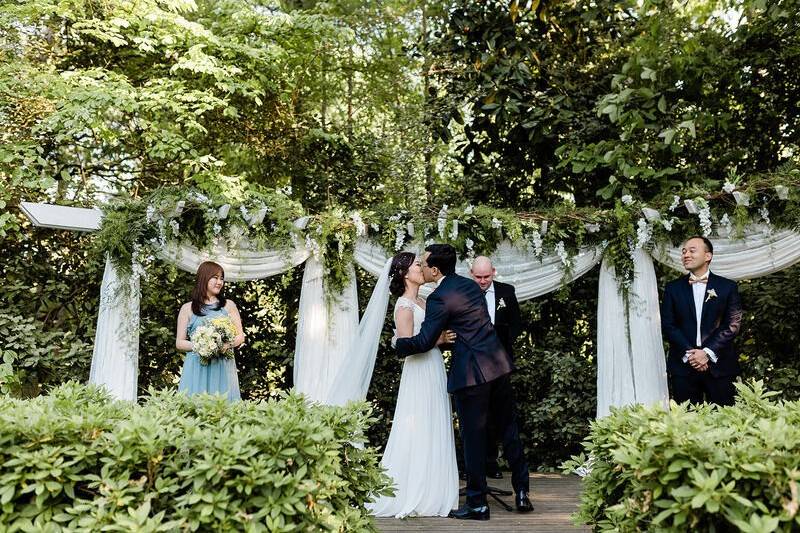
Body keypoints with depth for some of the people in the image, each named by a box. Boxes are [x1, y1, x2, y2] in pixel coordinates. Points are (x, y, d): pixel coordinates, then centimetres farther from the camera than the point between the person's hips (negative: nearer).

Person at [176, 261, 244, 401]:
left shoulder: (228, 305, 12)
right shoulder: (188, 308, 9)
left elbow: (240, 336, 10)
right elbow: (179, 343, 7)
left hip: (223, 368, 1)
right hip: (196, 368, -1)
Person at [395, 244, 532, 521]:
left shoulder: (439, 298, -13)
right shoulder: (470, 285, 12)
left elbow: (424, 341, -12)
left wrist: (398, 343, 5)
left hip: (471, 372, -8)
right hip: (498, 363, 8)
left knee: (474, 437, 3)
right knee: (509, 428, 15)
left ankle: (477, 503, 12)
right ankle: (522, 492, 22)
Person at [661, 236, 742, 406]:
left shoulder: (728, 287, 4)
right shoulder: (673, 288, 7)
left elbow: (733, 325, -3)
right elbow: (667, 325, 2)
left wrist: (707, 353, -12)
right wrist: (689, 353, -10)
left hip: (719, 366, -1)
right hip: (683, 365, 1)